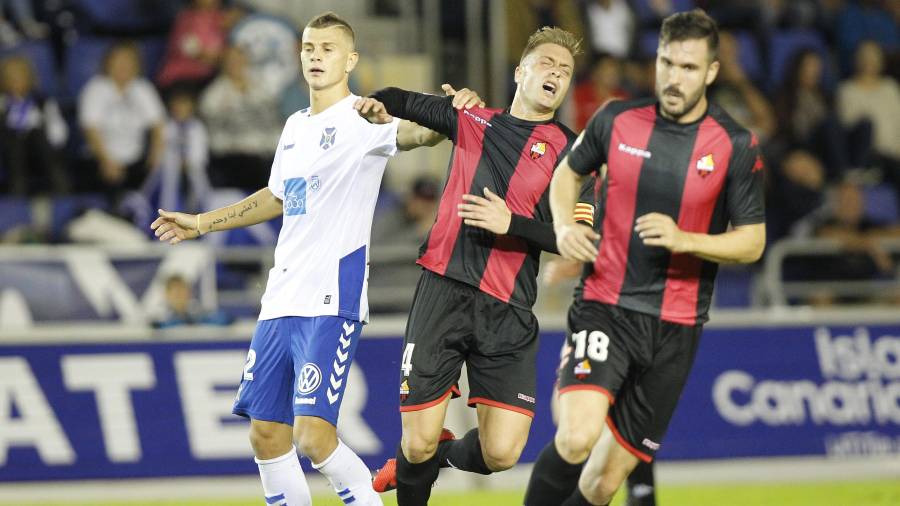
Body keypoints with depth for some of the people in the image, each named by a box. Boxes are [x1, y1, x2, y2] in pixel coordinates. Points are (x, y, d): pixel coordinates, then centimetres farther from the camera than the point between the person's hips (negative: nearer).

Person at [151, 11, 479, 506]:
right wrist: (201, 223, 37)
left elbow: (415, 133, -25)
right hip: (281, 298, 8)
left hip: (332, 302, -8)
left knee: (314, 435, -17)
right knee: (266, 435, 7)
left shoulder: (361, 118, -6)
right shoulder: (295, 126, 17)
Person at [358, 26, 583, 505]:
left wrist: (510, 223, -14)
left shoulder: (567, 150, 6)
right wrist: (377, 103, 7)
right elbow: (404, 102, 28)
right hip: (443, 290, 0)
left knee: (501, 453, -8)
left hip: (507, 310, 0)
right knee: (419, 442, -7)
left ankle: (436, 456, 25)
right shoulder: (472, 119, 13)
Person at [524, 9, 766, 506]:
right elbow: (568, 171, 18)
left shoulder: (736, 146, -4)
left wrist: (684, 240, -17)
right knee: (578, 436, -27)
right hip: (605, 307, -1)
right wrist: (564, 226, -2)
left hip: (675, 326, 1)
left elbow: (752, 242, 1)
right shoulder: (616, 120, -1)